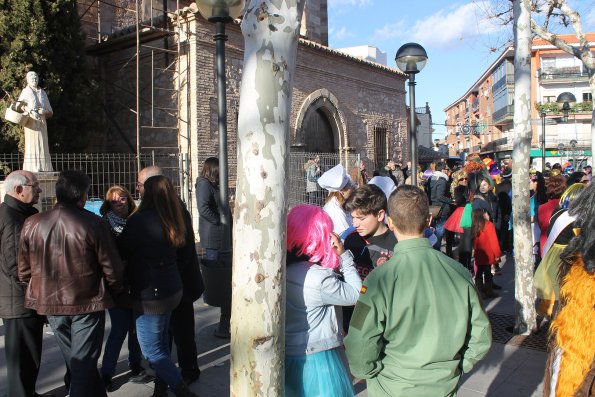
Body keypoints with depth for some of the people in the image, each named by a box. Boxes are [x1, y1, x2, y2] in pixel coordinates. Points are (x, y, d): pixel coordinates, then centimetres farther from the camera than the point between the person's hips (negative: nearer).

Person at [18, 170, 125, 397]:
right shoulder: (92, 223, -17)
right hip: (87, 302, -5)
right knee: (84, 362, 8)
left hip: (50, 303, 5)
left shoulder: (32, 224, -5)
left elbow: (24, 271, 3)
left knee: (73, 359, 22)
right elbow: (111, 267, -12)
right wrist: (118, 293, 6)